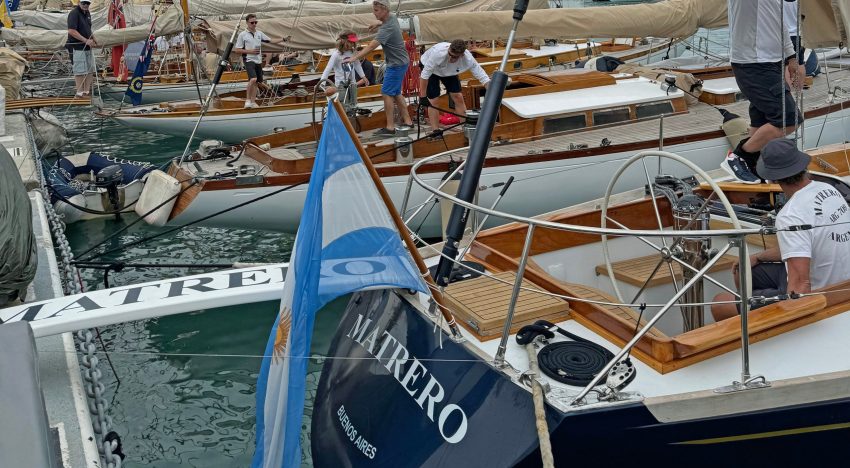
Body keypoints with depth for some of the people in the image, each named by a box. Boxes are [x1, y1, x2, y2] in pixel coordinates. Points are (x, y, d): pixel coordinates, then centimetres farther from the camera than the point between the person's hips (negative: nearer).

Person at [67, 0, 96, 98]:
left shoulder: (87, 13, 12)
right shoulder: (74, 13, -13)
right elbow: (71, 31, -22)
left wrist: (93, 39, 11)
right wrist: (86, 40, -23)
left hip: (88, 47, 8)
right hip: (77, 47, -8)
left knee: (90, 70, 10)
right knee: (80, 71, -5)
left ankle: (87, 91, 18)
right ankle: (80, 92, 1)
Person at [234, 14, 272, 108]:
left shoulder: (259, 33, 10)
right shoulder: (242, 35, -4)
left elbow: (270, 40, 16)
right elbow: (236, 50, -4)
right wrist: (250, 51, -13)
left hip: (258, 61, 6)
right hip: (249, 60, -6)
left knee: (256, 82, 9)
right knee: (253, 79, -25)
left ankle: (253, 102, 18)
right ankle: (247, 100, -12)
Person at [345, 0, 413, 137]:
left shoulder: (386, 28, -26)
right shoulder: (392, 17, 2)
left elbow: (371, 46, -36)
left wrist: (354, 58, -41)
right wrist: (378, 25, 17)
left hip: (396, 64, -10)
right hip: (399, 62, 10)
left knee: (387, 93, -9)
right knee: (396, 93, 16)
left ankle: (390, 128, -7)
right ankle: (407, 122, 22)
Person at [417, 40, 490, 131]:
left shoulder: (468, 59, -33)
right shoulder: (438, 53, -43)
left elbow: (484, 78, -28)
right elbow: (425, 74, -34)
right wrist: (423, 96, -31)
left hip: (448, 71, 3)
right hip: (430, 68, -3)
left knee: (458, 97, -3)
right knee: (433, 100, -11)